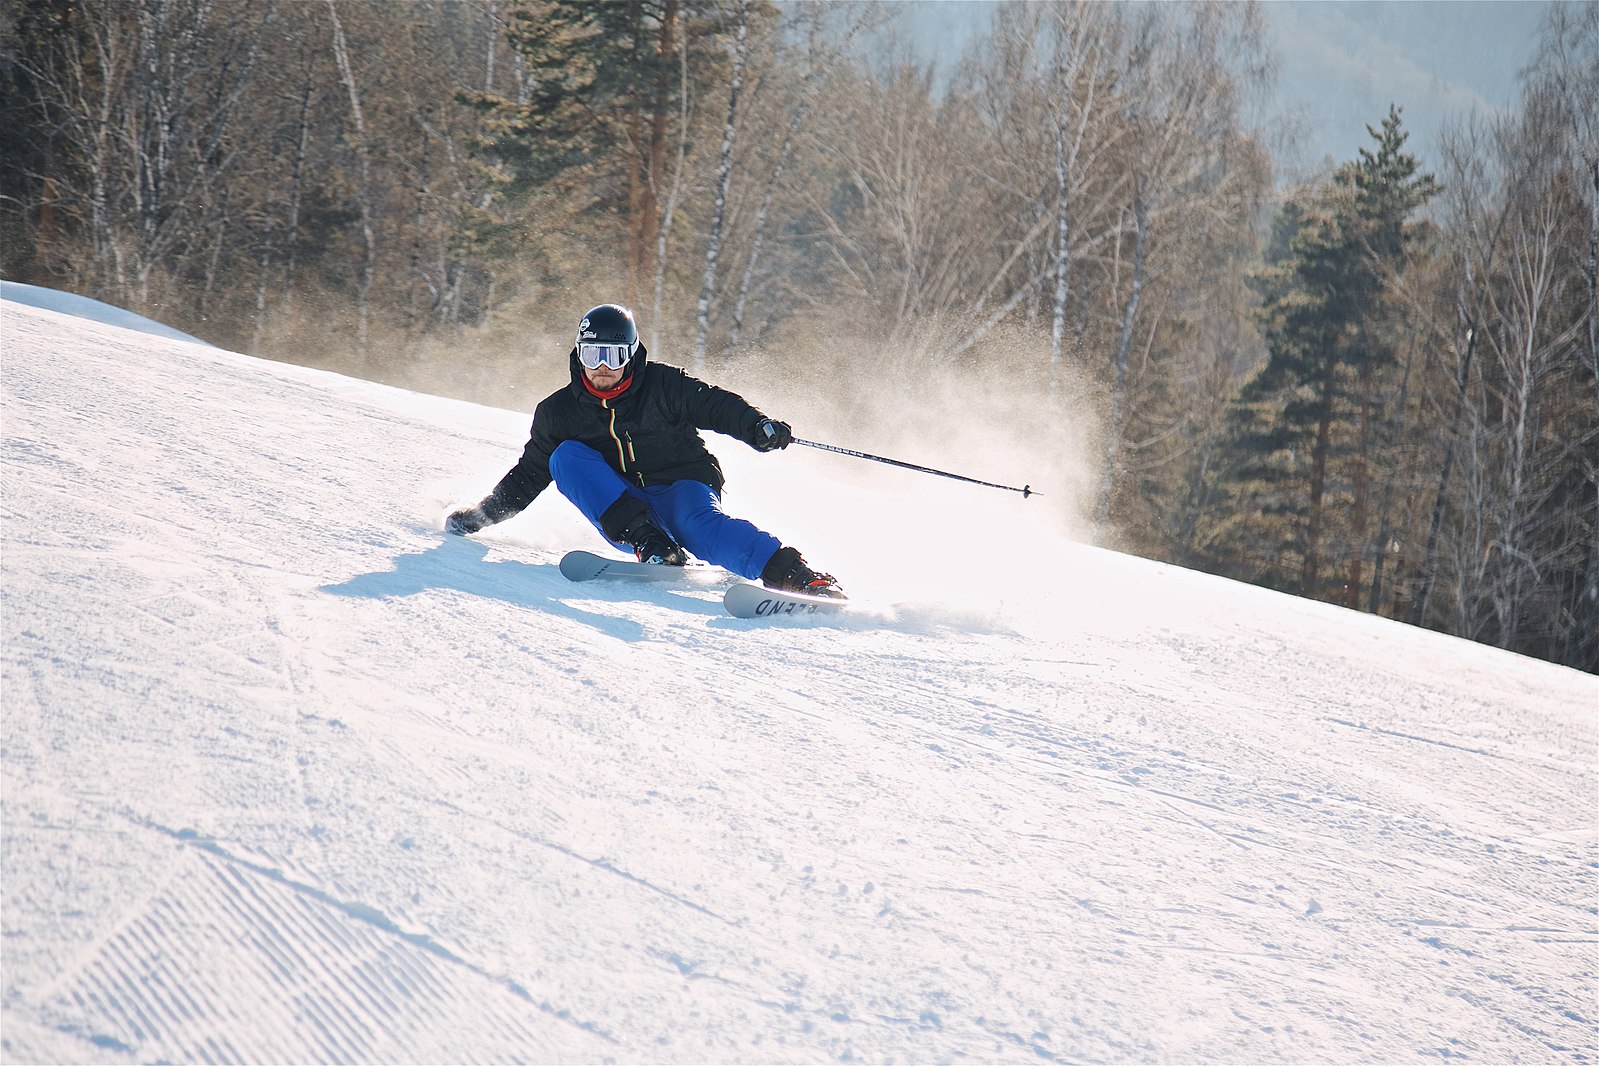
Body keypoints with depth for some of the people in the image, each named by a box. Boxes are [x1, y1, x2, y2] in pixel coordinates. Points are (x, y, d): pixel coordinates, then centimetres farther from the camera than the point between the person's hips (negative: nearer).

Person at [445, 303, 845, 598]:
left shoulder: (662, 386, -2)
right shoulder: (559, 412, 7)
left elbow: (716, 405, -5)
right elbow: (529, 475, 17)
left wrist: (758, 428, -25)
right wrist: (482, 514, 11)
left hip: (684, 487, -3)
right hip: (622, 511, 3)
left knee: (700, 523, -38)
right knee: (566, 455, -18)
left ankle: (794, 575, -55)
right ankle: (650, 544, -33)